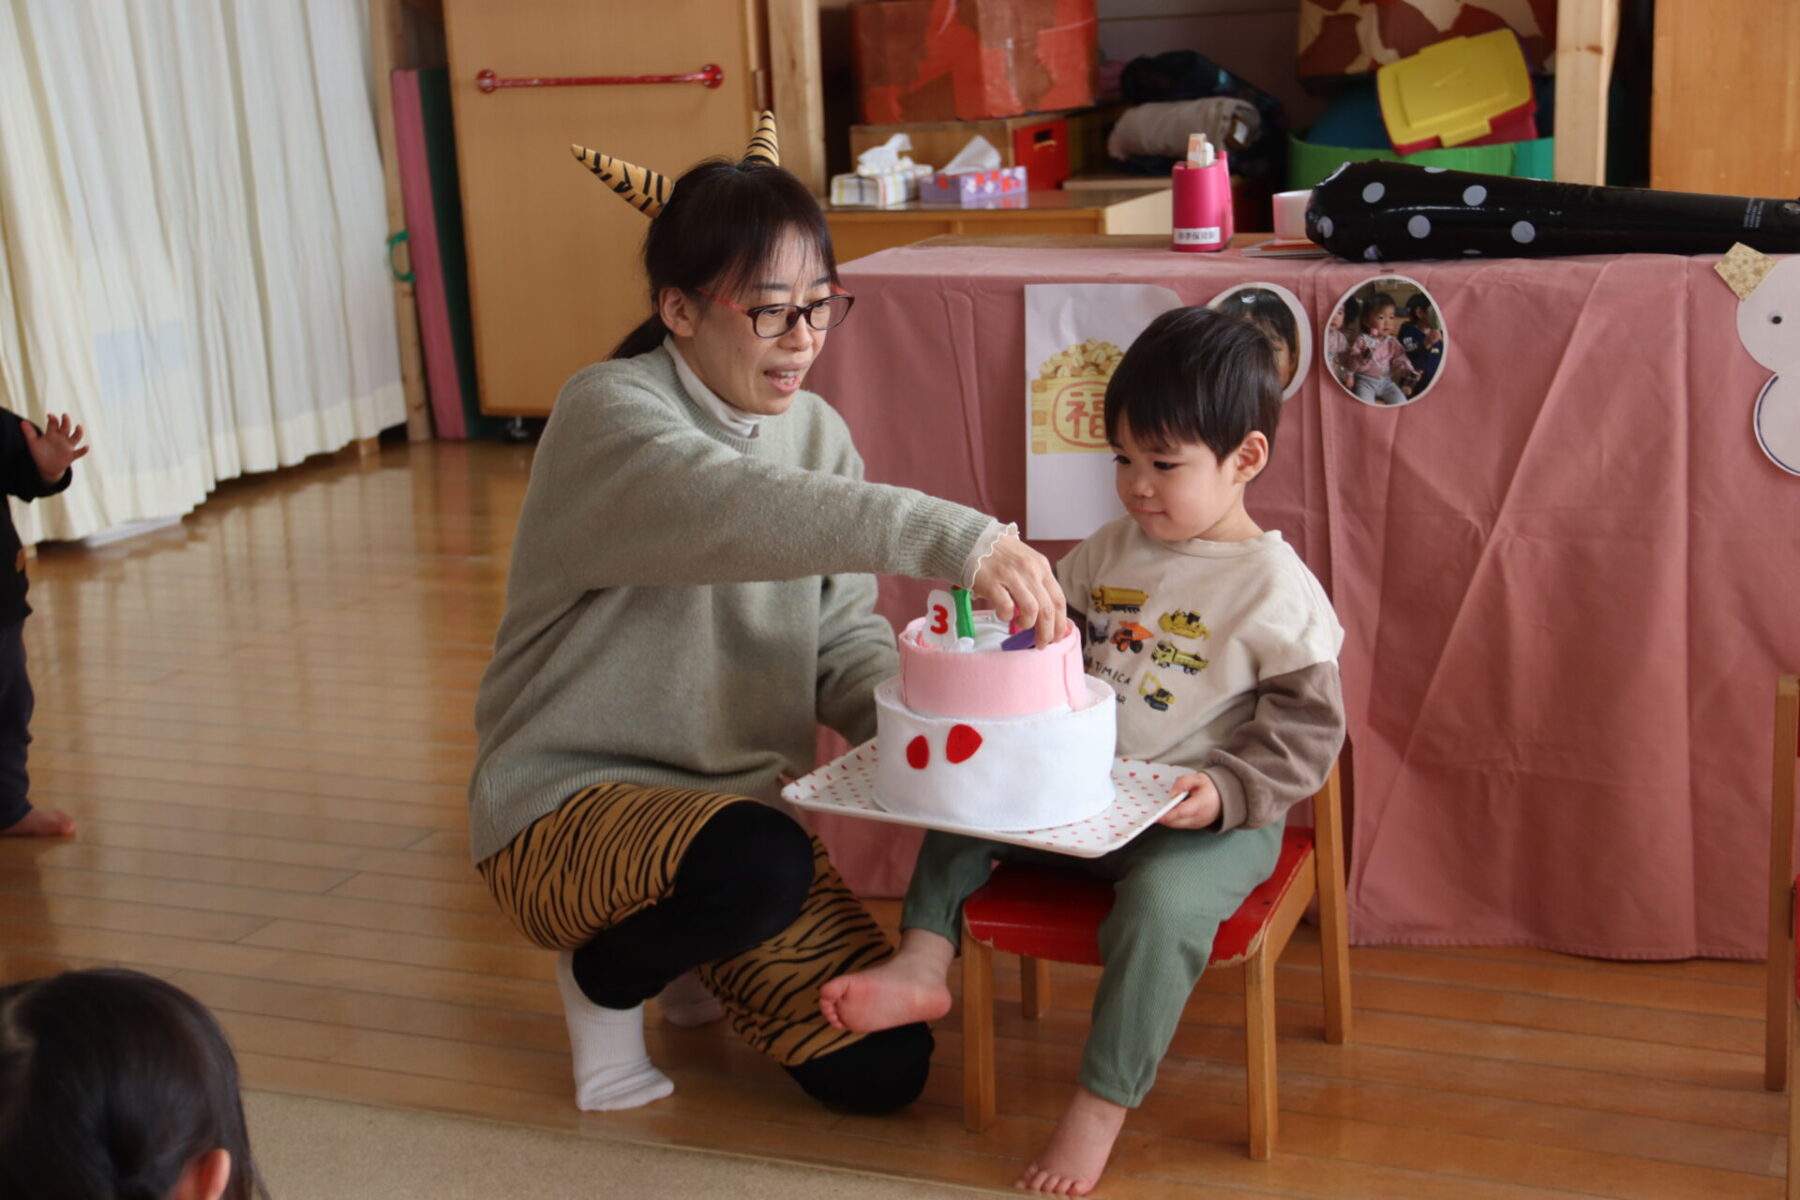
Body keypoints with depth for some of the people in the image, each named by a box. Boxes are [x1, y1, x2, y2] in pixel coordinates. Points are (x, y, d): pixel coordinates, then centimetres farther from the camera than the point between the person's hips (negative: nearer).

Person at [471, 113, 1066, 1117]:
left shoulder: (817, 432, 5)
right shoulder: (609, 416, -18)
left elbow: (847, 638, 4)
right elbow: (732, 510, -40)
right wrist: (958, 540, -51)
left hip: (743, 798, 7)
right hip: (569, 804, -6)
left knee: (883, 1067, -4)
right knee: (762, 864, -38)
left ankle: (693, 957, 25)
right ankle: (606, 978, -3)